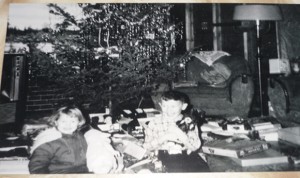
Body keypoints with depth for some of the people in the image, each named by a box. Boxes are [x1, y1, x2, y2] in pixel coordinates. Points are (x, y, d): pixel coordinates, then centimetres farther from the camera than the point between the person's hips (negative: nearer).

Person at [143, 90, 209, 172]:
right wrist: (164, 138, -11)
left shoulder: (189, 123, 9)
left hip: (187, 155, 2)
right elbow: (147, 147, 2)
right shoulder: (154, 124, 9)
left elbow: (195, 147, 1)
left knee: (203, 169, -23)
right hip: (164, 156, -2)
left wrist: (181, 135, -14)